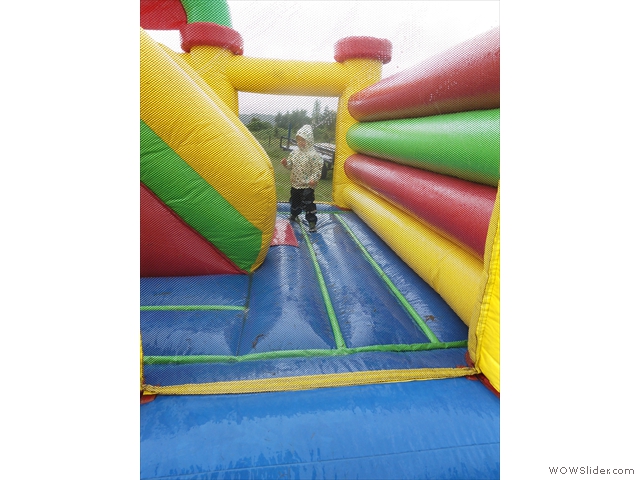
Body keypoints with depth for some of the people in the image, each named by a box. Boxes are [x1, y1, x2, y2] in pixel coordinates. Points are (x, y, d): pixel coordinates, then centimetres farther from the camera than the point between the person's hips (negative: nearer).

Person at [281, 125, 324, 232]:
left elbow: (318, 169, -17)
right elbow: (291, 166, 13)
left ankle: (312, 222, 7)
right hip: (295, 183, 7)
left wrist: (314, 179, -29)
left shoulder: (314, 154, -16)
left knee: (308, 203, -4)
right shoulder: (294, 152, 4)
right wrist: (286, 164, -8)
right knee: (294, 200, 23)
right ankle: (294, 215, 48)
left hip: (307, 185, -7)